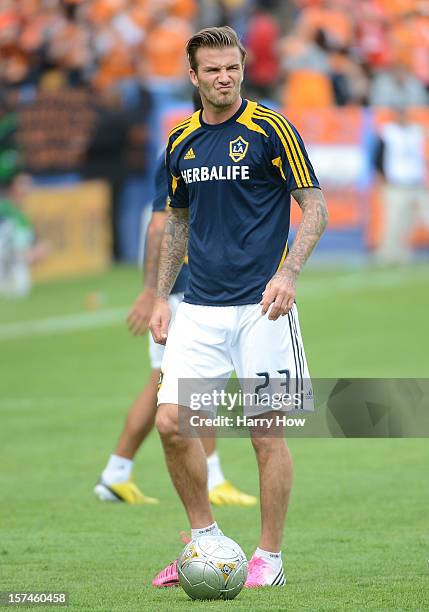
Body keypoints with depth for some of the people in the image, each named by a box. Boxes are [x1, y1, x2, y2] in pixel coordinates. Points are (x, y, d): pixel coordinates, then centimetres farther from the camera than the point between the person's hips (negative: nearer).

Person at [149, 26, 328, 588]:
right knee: (170, 420, -3)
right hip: (199, 306, 5)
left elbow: (315, 208, -5)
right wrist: (161, 298, 13)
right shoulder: (181, 141, 10)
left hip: (261, 306, -5)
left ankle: (269, 558, 9)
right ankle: (205, 538, 14)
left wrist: (288, 273, -19)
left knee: (266, 433, -2)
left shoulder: (270, 129, -6)